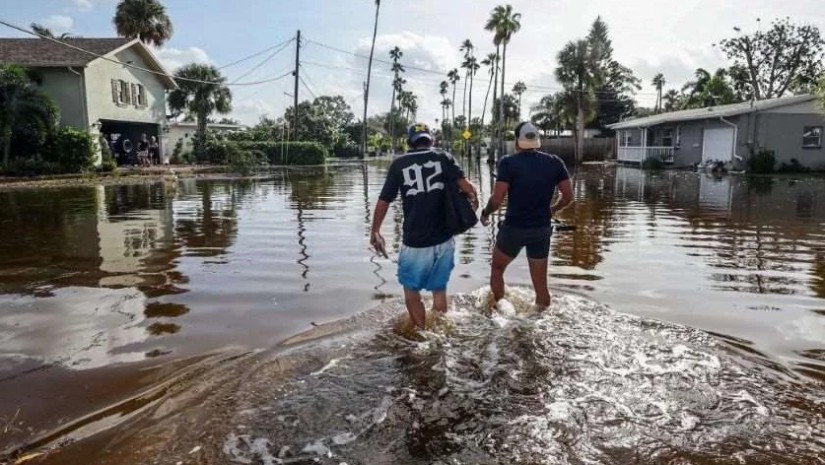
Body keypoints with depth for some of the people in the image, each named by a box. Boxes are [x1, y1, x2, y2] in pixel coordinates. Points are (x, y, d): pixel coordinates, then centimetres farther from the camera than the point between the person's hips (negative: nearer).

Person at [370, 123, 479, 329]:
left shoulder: (399, 164, 0)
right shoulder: (444, 158, 2)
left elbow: (384, 201, 1)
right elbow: (466, 186, -12)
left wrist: (375, 232, 12)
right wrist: (473, 198, 9)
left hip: (414, 242, -2)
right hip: (444, 240, 2)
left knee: (411, 289, 17)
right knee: (439, 289, 19)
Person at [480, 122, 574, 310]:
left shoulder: (508, 163, -10)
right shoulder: (555, 162, 0)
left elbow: (497, 199, -16)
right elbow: (568, 197, 2)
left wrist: (485, 214, 3)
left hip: (513, 228, -3)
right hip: (542, 230, 3)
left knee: (497, 268, 23)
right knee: (540, 283, 13)